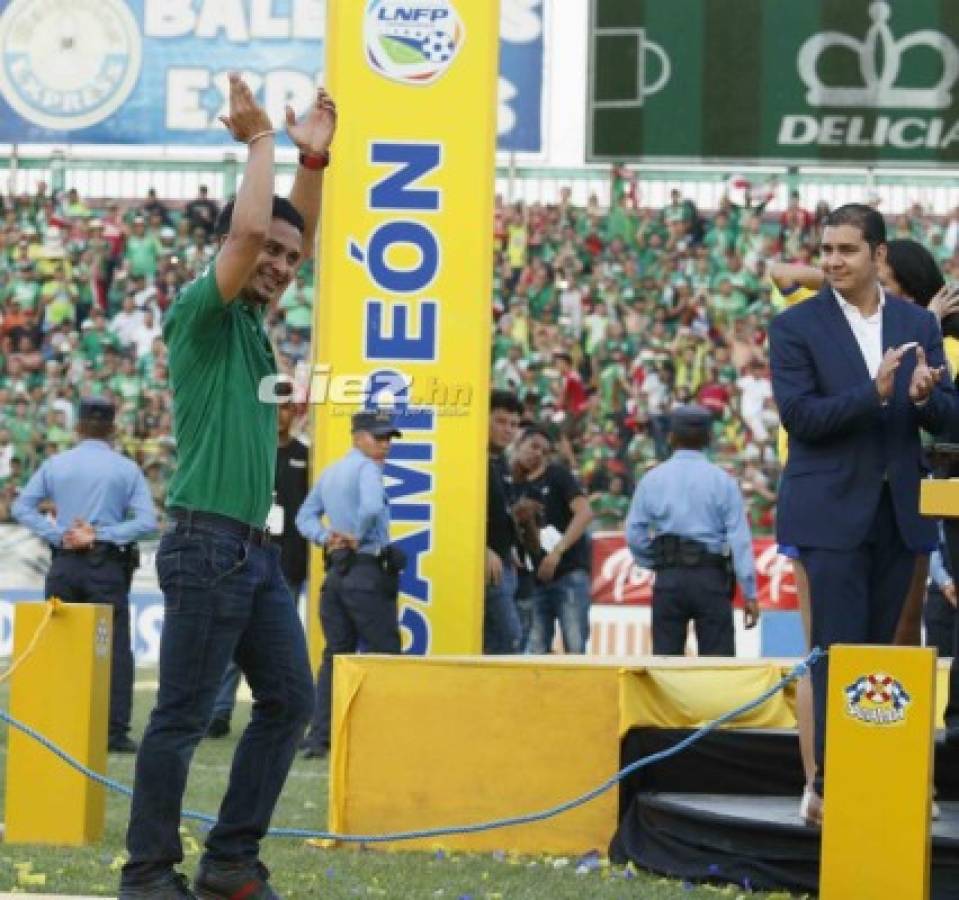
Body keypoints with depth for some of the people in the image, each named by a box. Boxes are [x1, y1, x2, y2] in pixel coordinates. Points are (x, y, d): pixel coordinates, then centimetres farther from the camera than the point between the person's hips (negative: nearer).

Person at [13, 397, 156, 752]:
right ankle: (115, 732, -9)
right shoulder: (126, 469, 1)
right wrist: (100, 535, -9)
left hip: (63, 565, 2)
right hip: (107, 566, -2)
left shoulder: (55, 465, 6)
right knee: (114, 648, -2)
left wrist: (58, 535, -5)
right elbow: (146, 521, -9)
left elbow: (22, 507, 0)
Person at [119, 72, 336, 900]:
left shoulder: (251, 320, 16)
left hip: (257, 550, 9)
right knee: (183, 717, -5)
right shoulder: (201, 312, -8)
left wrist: (314, 157, 14)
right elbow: (247, 228, -24)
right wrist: (260, 138, -11)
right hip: (207, 546, -9)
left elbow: (298, 237, 27)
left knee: (289, 701, 9)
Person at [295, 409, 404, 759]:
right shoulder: (366, 468, -10)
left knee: (335, 654, 9)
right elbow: (371, 507, -29)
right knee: (384, 653, -2)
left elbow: (305, 516, 21)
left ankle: (319, 736, 3)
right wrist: (357, 539, -12)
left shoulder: (329, 472, 18)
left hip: (336, 572, 8)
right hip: (367, 573, -8)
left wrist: (326, 537, 3)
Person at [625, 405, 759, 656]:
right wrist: (750, 593, -4)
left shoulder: (652, 480, 4)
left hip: (668, 579, 2)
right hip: (711, 578, -2)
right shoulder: (722, 481, -2)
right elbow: (740, 538, -5)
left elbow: (634, 534, 1)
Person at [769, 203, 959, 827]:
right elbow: (798, 415, -12)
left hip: (900, 511, 4)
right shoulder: (797, 327, -3)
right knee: (840, 653, -8)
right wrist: (874, 393, -24)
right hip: (833, 512, -4)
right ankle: (831, 787, -7)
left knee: (878, 650, 8)